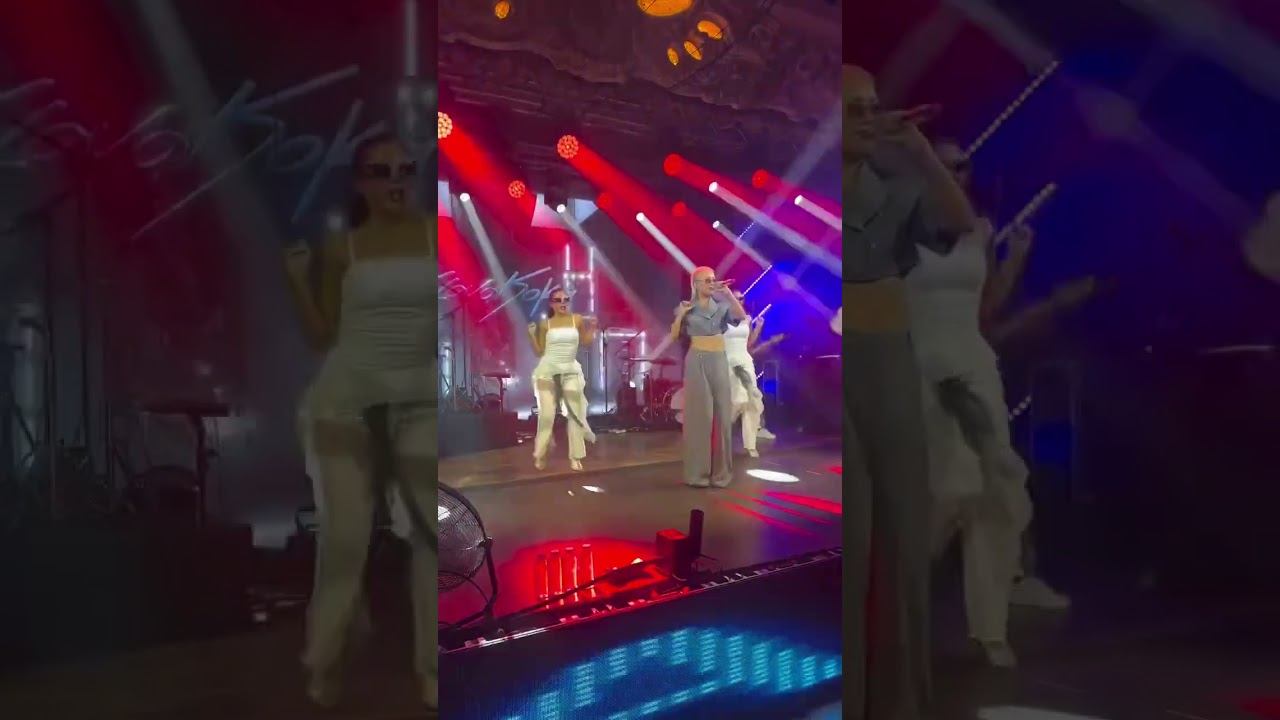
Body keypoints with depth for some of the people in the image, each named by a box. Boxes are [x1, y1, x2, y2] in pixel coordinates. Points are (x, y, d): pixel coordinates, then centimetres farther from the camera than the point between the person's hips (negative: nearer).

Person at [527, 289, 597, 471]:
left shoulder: (577, 320, 1)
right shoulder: (545, 324, -1)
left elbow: (586, 343, 9)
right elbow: (539, 351, 3)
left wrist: (592, 328, -4)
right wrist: (532, 334, -10)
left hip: (571, 371, 1)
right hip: (548, 371, -1)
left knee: (576, 414, 2)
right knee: (547, 414, -3)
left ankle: (575, 456, 10)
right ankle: (540, 455, 10)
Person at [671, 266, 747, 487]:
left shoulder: (722, 306, 8)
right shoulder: (688, 308, 3)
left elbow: (742, 316, -10)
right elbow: (674, 336, 0)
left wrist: (728, 294, -14)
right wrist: (680, 315, -12)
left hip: (719, 361, 3)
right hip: (697, 362, -3)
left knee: (722, 414, 2)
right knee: (700, 414, -4)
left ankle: (720, 471, 10)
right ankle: (698, 472, 2)